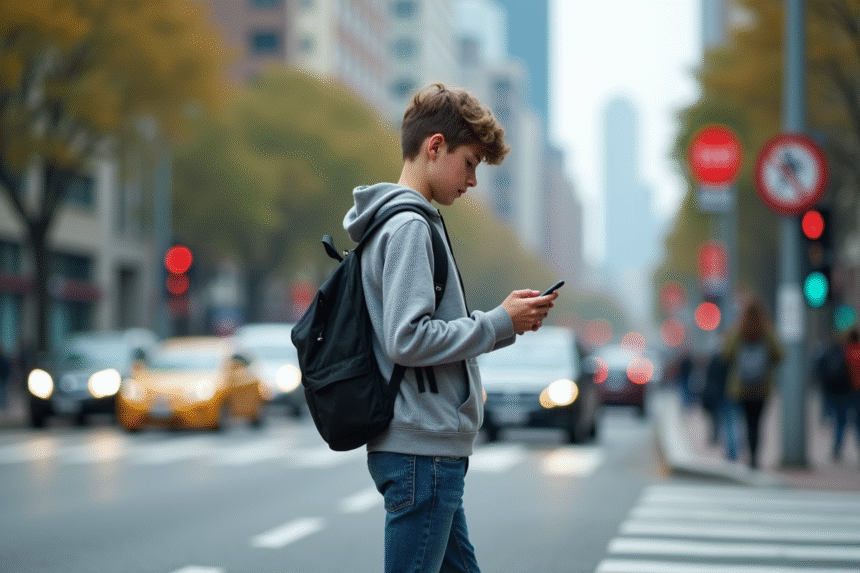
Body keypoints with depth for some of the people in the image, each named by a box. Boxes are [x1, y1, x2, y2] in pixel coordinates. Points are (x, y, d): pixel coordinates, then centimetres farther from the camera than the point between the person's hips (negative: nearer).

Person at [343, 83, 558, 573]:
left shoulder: (404, 223, 18)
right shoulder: (409, 226, -13)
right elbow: (406, 340, -23)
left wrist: (506, 320, 9)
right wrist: (500, 323, -13)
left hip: (430, 446, 10)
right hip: (422, 446, -10)